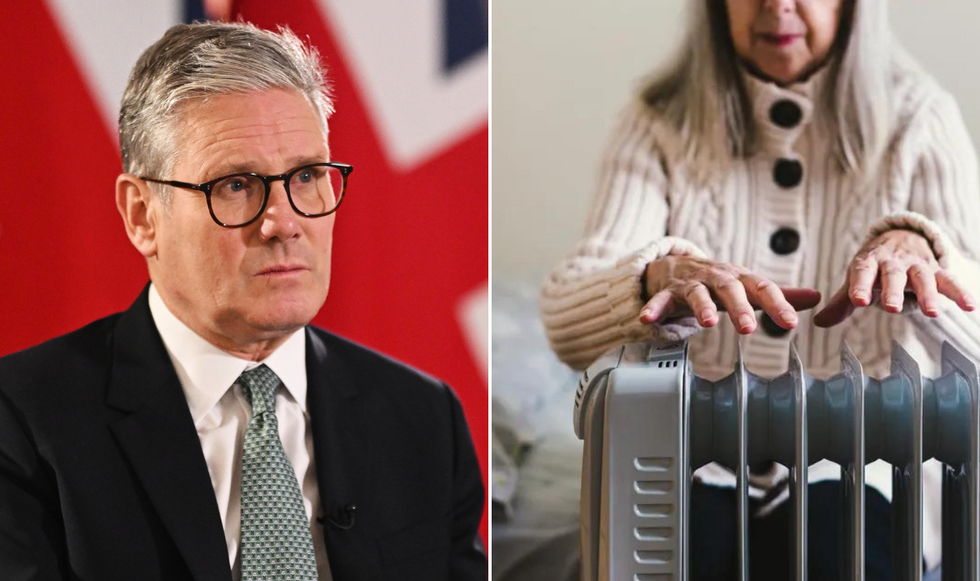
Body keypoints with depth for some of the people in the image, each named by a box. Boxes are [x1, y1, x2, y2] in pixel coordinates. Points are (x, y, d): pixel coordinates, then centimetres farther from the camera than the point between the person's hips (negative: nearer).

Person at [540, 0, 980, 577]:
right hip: (698, 464, 1)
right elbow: (564, 322, -10)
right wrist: (664, 273, -33)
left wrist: (915, 245, -35)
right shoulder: (661, 122, 5)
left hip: (861, 468, 0)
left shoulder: (920, 119, 4)